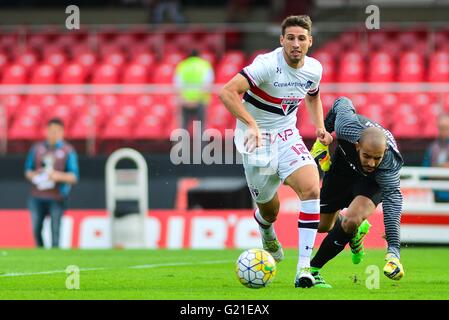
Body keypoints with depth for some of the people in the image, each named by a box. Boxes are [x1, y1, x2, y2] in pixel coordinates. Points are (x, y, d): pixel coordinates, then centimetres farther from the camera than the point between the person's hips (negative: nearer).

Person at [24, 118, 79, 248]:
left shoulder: (68, 151, 4)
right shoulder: (37, 148, 14)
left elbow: (74, 177, 0)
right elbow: (28, 170, 19)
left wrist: (59, 176, -18)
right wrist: (33, 175, -4)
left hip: (56, 198, -3)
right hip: (37, 197, 3)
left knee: (55, 231, -10)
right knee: (36, 230, 2)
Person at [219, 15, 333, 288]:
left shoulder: (314, 69, -3)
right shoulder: (267, 65, -23)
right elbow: (227, 92, -30)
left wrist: (320, 127, 5)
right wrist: (252, 125, -39)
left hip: (288, 137, 4)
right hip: (256, 141, -4)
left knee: (312, 188, -22)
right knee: (269, 210, 6)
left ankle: (304, 267, -21)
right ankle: (267, 233, 49)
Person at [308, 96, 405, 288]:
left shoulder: (390, 166, -43)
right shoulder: (348, 126, -39)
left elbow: (392, 200, -50)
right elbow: (342, 103, -17)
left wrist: (393, 251, -60)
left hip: (373, 182, -4)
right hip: (343, 166, 4)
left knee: (352, 220, -29)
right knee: (322, 226, 11)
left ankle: (313, 269, -11)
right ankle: (356, 230, 46)